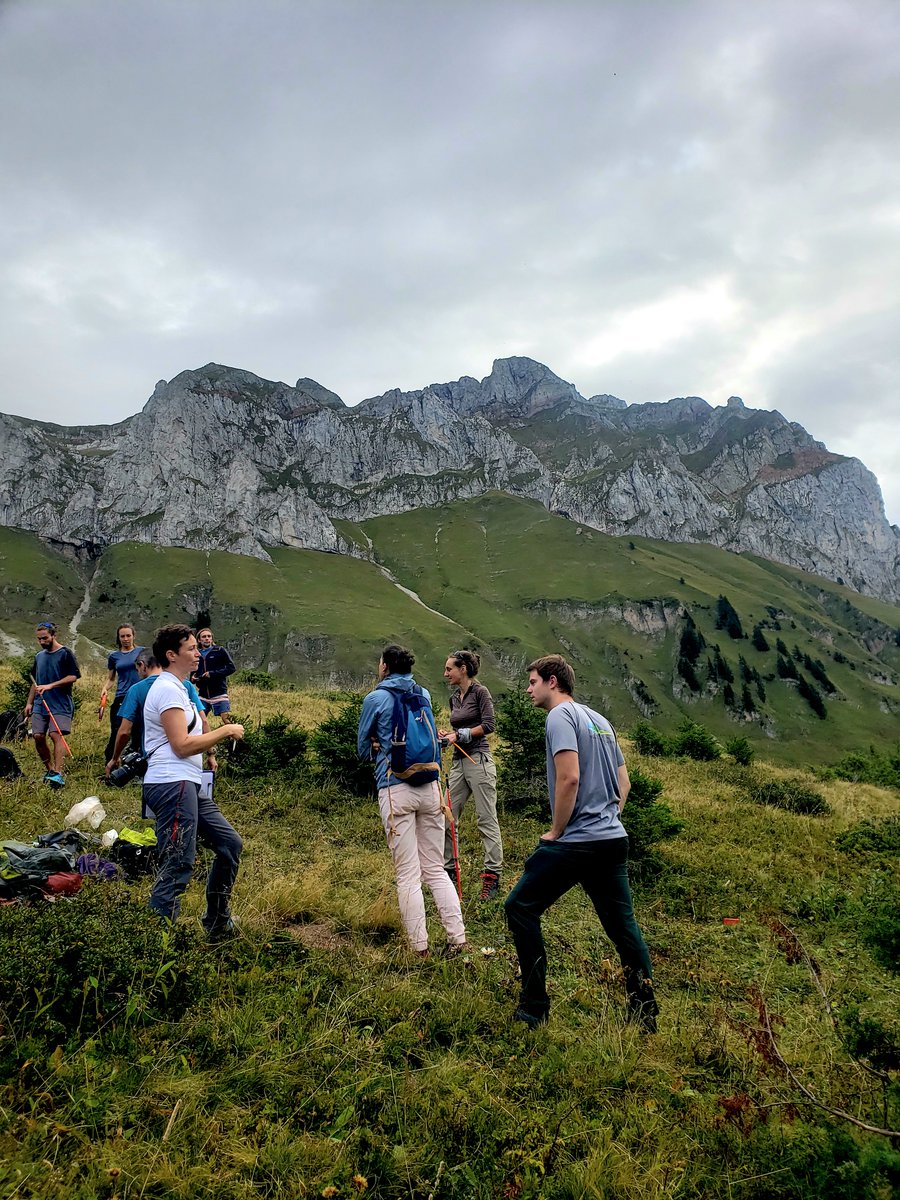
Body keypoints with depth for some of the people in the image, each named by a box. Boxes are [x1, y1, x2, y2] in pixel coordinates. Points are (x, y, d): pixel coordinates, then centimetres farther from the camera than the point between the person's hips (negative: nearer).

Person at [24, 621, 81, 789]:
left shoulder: (65, 653, -4)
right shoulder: (39, 656, 17)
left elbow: (73, 677, -12)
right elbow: (35, 682, 24)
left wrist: (50, 686, -18)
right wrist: (29, 703, 18)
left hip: (61, 704, -6)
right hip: (40, 704, 6)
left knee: (56, 735, -15)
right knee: (38, 737, 1)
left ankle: (58, 773, -20)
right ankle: (49, 769, 17)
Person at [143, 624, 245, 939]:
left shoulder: (177, 688, 20)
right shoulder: (168, 689, -12)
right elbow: (182, 745, -19)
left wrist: (208, 752, 18)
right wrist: (226, 731, -11)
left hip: (188, 786, 11)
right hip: (172, 784, -11)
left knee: (229, 843, 15)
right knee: (178, 866, -10)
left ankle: (217, 924, 26)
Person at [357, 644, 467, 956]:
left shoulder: (375, 699, -1)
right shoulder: (425, 695, 12)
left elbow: (363, 748, 11)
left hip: (395, 790, -4)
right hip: (430, 788, 4)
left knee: (408, 875, 3)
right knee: (436, 869, 12)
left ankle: (420, 948, 7)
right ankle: (457, 939, 10)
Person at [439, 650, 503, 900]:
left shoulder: (480, 692, -5)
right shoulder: (454, 698, 16)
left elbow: (488, 725, -12)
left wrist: (460, 734, -10)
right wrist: (449, 735, 5)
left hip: (478, 760, -8)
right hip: (458, 762, 8)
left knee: (486, 820, -3)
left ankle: (493, 877, 2)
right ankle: (449, 869, 20)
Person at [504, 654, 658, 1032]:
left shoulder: (561, 716, -9)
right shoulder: (600, 720, 17)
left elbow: (569, 778, -21)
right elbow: (623, 782, 20)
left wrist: (555, 831, -11)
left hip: (576, 841, -9)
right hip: (614, 839, 9)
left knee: (520, 907, 3)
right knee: (623, 926, 12)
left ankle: (534, 1009, 6)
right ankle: (646, 1018, 18)